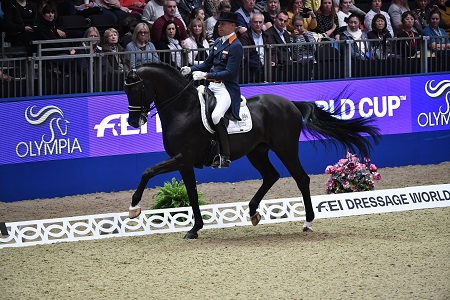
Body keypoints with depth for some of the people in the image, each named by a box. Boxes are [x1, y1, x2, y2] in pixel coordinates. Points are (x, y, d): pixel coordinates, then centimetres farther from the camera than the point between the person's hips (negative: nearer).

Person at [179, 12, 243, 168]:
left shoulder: (236, 47, -12)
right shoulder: (218, 42, 15)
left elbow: (230, 73, -18)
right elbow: (208, 63, 22)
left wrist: (206, 75, -19)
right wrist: (191, 69, 5)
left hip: (227, 89, -10)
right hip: (212, 86, 10)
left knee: (216, 116, -31)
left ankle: (225, 156, -23)